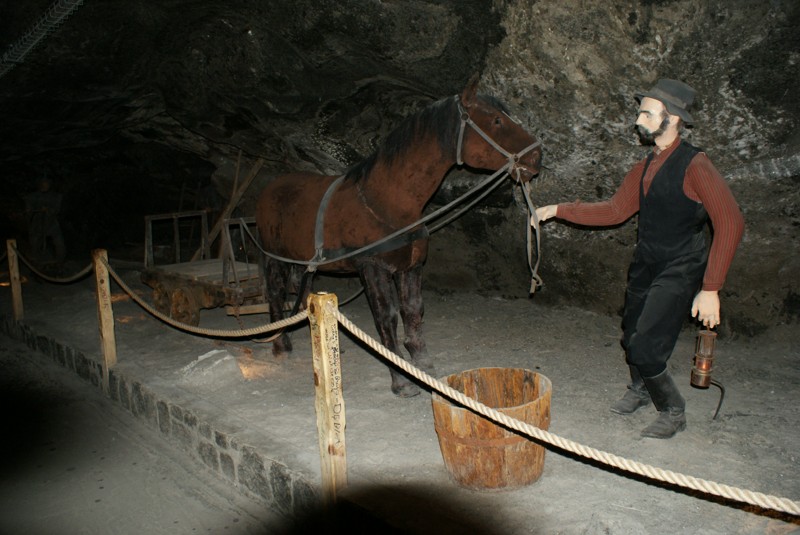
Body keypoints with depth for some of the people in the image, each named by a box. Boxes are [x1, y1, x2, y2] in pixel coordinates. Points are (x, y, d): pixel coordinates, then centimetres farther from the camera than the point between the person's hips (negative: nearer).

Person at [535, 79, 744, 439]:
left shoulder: (694, 166, -18)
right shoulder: (645, 168, 8)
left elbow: (730, 223, -23)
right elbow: (615, 210, 14)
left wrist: (710, 289, -25)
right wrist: (558, 210, 8)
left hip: (677, 273, -8)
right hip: (644, 267, 8)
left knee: (644, 349, -11)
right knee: (631, 339, 18)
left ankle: (673, 412, 16)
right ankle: (640, 391, 48)